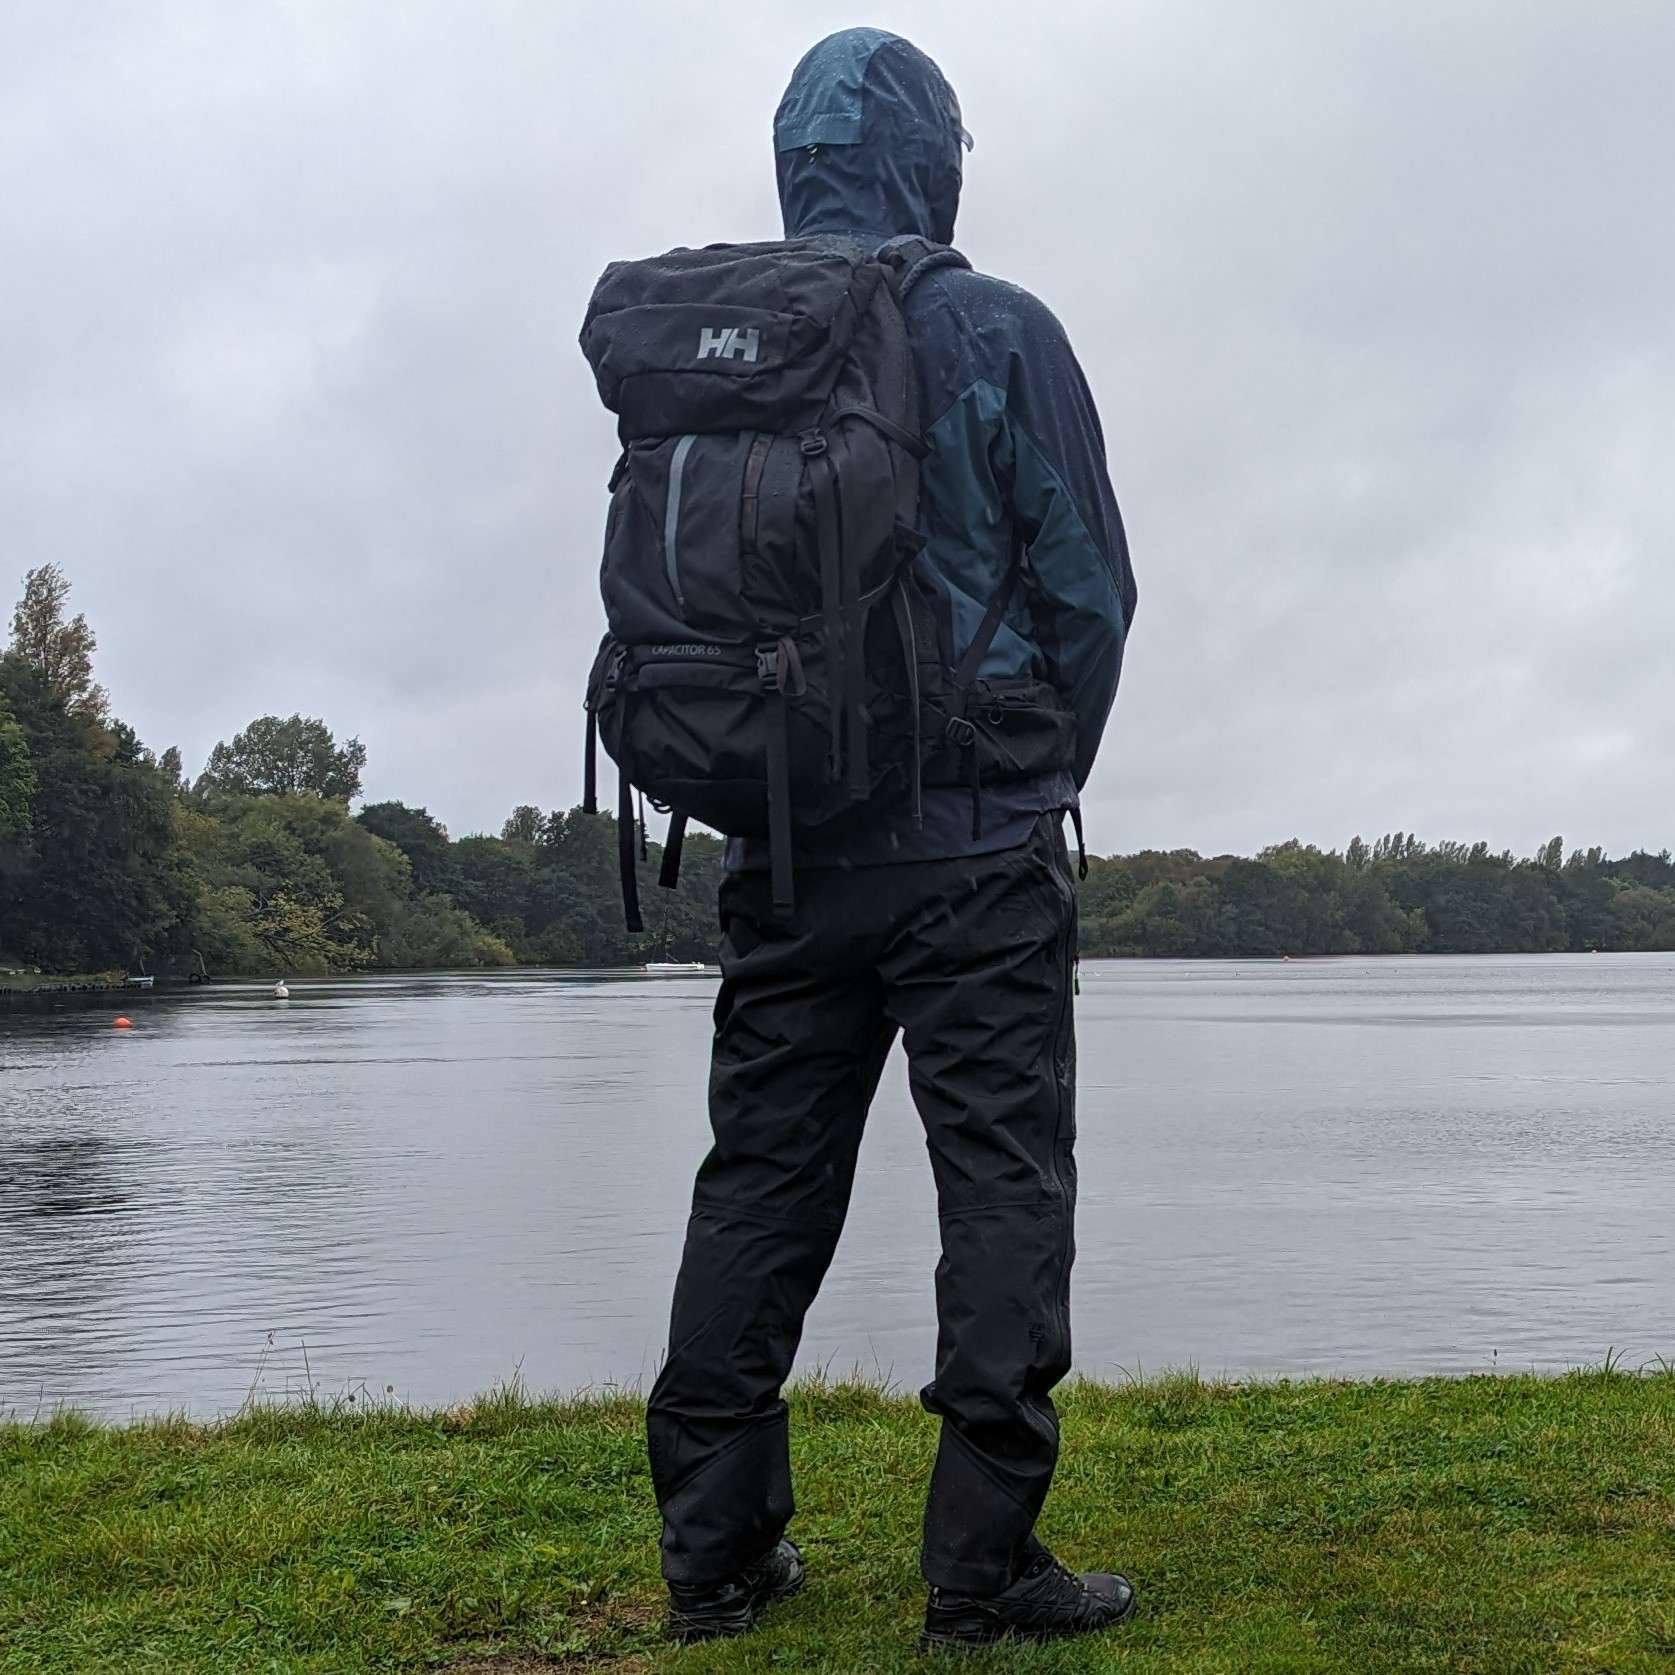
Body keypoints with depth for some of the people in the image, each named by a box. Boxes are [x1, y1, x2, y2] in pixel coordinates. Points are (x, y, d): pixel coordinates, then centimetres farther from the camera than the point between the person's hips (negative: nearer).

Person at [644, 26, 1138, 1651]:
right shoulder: (994, 332, -3)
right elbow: (1090, 586, -2)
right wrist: (1043, 781, 12)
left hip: (780, 850, 4)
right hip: (972, 849, -4)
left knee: (759, 1185, 9)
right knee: (1003, 1183, 0)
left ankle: (714, 1550, 13)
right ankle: (984, 1567, 0)